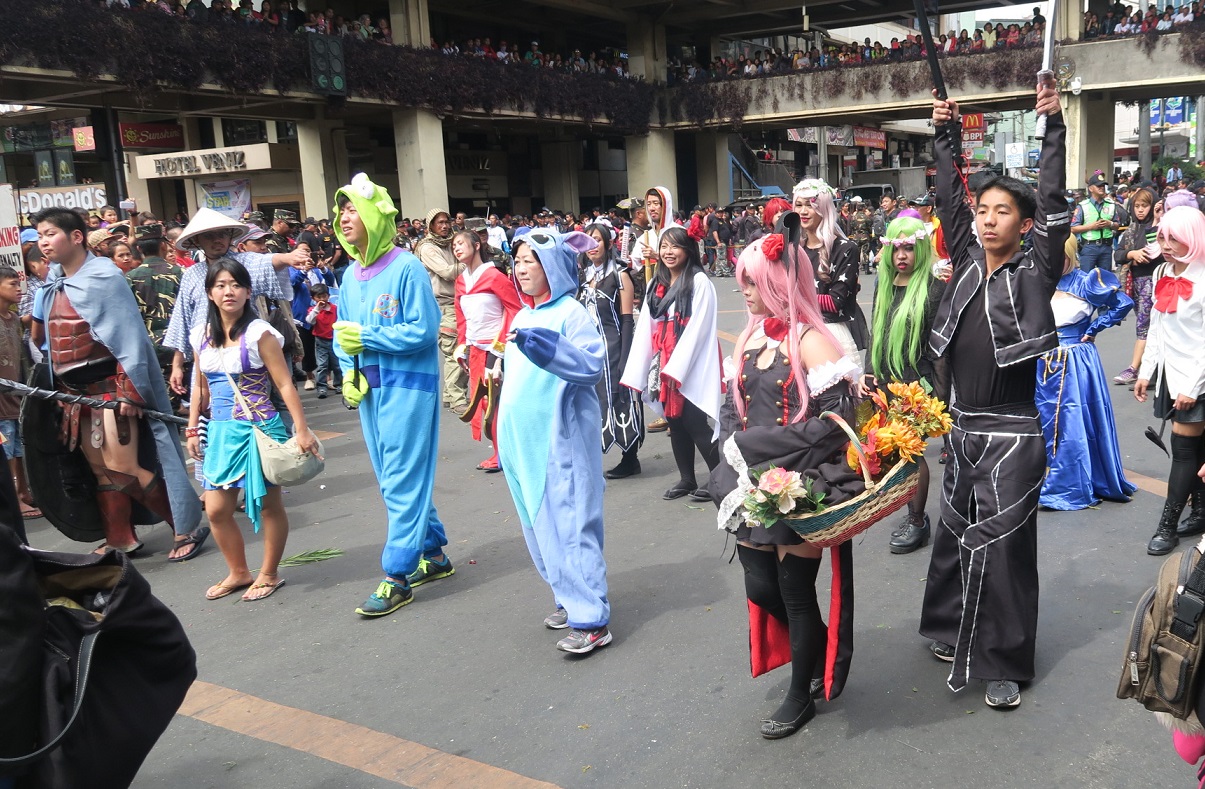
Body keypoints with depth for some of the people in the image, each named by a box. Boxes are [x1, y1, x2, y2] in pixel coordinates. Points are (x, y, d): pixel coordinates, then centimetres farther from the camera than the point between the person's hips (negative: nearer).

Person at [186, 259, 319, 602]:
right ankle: (238, 572, 26)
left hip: (259, 428, -5)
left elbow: (285, 385, -11)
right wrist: (192, 430, 13)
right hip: (221, 430, 5)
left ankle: (269, 574, 23)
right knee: (216, 509, 6)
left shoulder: (259, 333, -9)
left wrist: (302, 431, -15)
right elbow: (199, 388, 17)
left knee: (268, 504, 6)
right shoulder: (202, 336, 7)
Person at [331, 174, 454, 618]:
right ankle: (434, 555, 29)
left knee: (402, 481, -4)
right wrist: (348, 371, -2)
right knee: (392, 480, 14)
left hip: (408, 386, -8)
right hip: (369, 387, 8)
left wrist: (366, 337, -16)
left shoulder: (405, 268, -12)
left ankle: (396, 577, 2)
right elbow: (343, 332, 16)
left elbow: (424, 330, -16)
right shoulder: (350, 275, 10)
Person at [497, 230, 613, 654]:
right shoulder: (522, 317, 14)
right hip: (524, 439, 8)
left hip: (561, 439, -8)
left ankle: (590, 619, -1)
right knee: (539, 525, 13)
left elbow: (594, 364, -23)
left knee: (569, 524, -7)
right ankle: (569, 598, 27)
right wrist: (506, 432, 25)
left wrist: (542, 345, -30)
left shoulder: (570, 312, -9)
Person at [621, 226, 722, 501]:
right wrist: (637, 371, 3)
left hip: (691, 367, -6)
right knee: (675, 422, 11)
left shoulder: (699, 282, -8)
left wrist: (675, 368, -18)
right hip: (664, 366, 7)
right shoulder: (656, 284, 13)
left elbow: (697, 328, -14)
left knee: (694, 423, -6)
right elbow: (645, 328, 9)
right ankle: (686, 479, 22)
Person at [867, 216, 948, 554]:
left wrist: (940, 391, -11)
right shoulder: (884, 285, 11)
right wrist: (872, 374, 12)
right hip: (887, 381, 6)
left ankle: (918, 522, 13)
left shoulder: (933, 288, -8)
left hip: (918, 383, -6)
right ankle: (913, 514, 25)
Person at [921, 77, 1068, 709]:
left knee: (1001, 543, -1)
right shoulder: (967, 261, 6)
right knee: (955, 533, 16)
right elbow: (948, 197, 8)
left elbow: (1053, 203, -14)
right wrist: (947, 134, 6)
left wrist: (1054, 127, -16)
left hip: (1011, 433, -5)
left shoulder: (1035, 270, -6)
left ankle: (1005, 662, 13)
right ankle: (956, 630, 35)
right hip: (962, 427, 5)